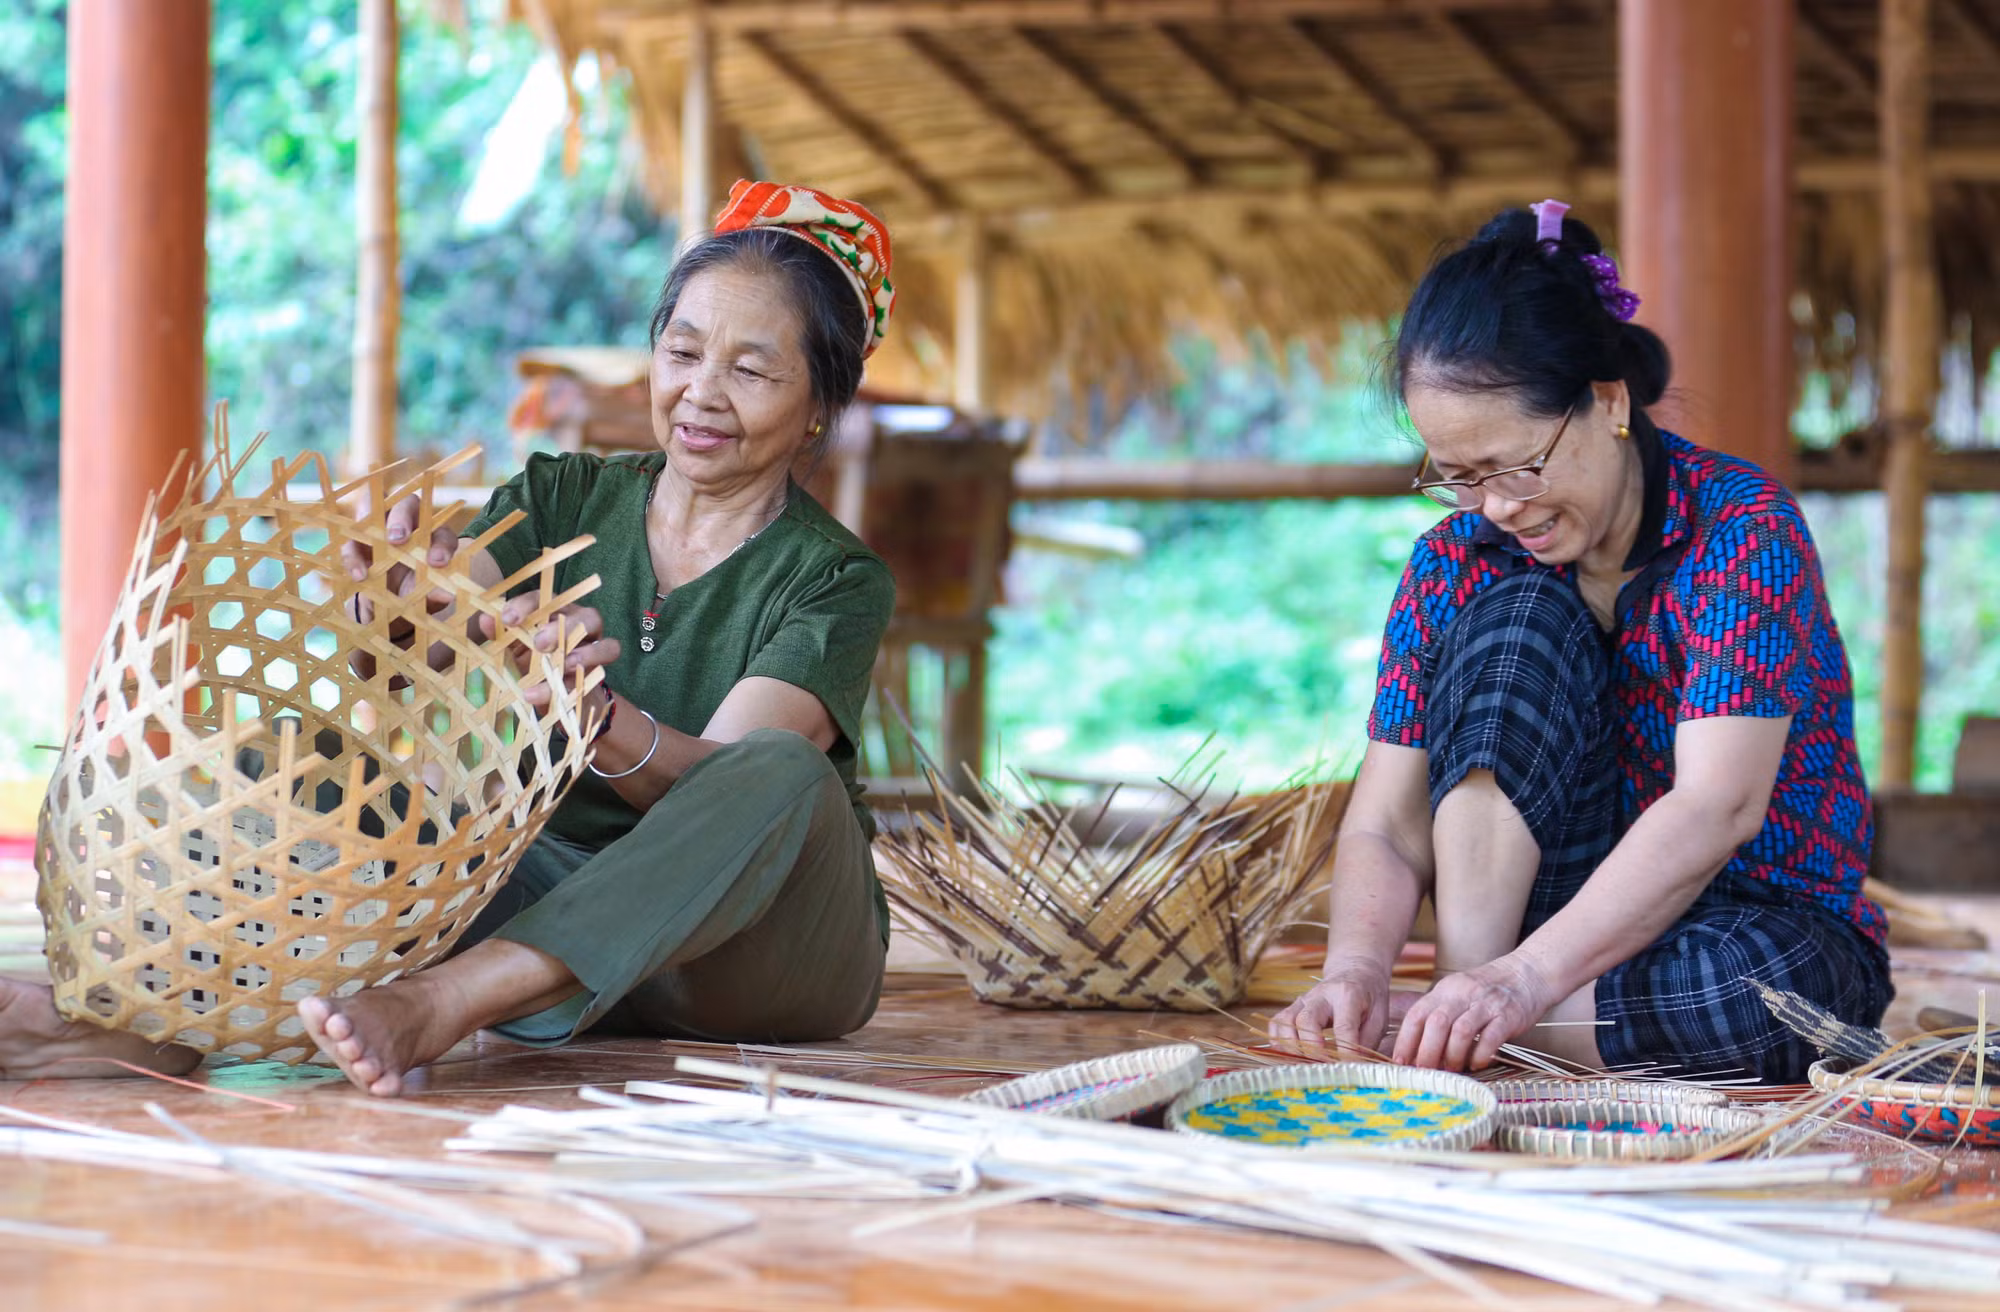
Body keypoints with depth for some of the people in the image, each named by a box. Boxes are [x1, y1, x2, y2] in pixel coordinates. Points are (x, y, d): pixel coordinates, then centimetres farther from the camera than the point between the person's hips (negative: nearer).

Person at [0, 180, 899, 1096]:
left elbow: (718, 785, -20)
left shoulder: (836, 583, -3)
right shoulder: (559, 500, 8)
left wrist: (597, 720, -41)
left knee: (781, 771, -34)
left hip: (761, 956, -3)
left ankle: (432, 1004, -48)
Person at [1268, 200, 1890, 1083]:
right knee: (1519, 615, -18)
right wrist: (1356, 966, -30)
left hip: (1763, 922, -3)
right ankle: (1463, 993, -26)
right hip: (1552, 915, 3)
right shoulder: (1456, 563, -2)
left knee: (1766, 988, -41)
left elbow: (1717, 809, -29)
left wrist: (1526, 980, -41)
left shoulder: (1742, 531, -16)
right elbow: (1384, 827, -6)